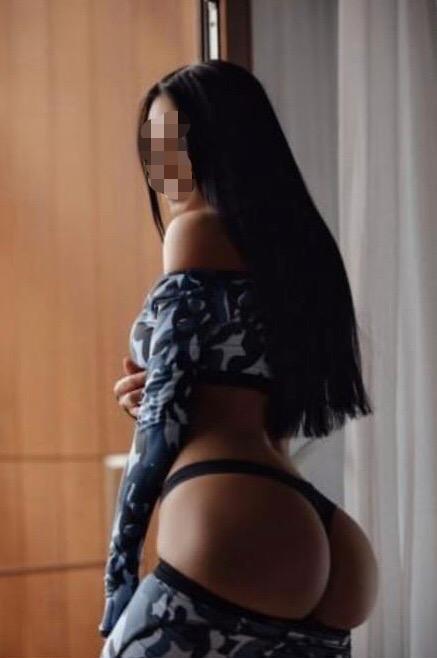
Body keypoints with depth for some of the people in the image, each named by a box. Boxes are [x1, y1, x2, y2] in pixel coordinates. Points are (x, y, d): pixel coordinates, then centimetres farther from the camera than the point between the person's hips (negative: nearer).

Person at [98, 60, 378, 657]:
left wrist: (120, 580, -3)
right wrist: (155, 398, 13)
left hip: (238, 537, -9)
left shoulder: (199, 229, -1)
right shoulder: (294, 240, 23)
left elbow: (166, 414, -6)